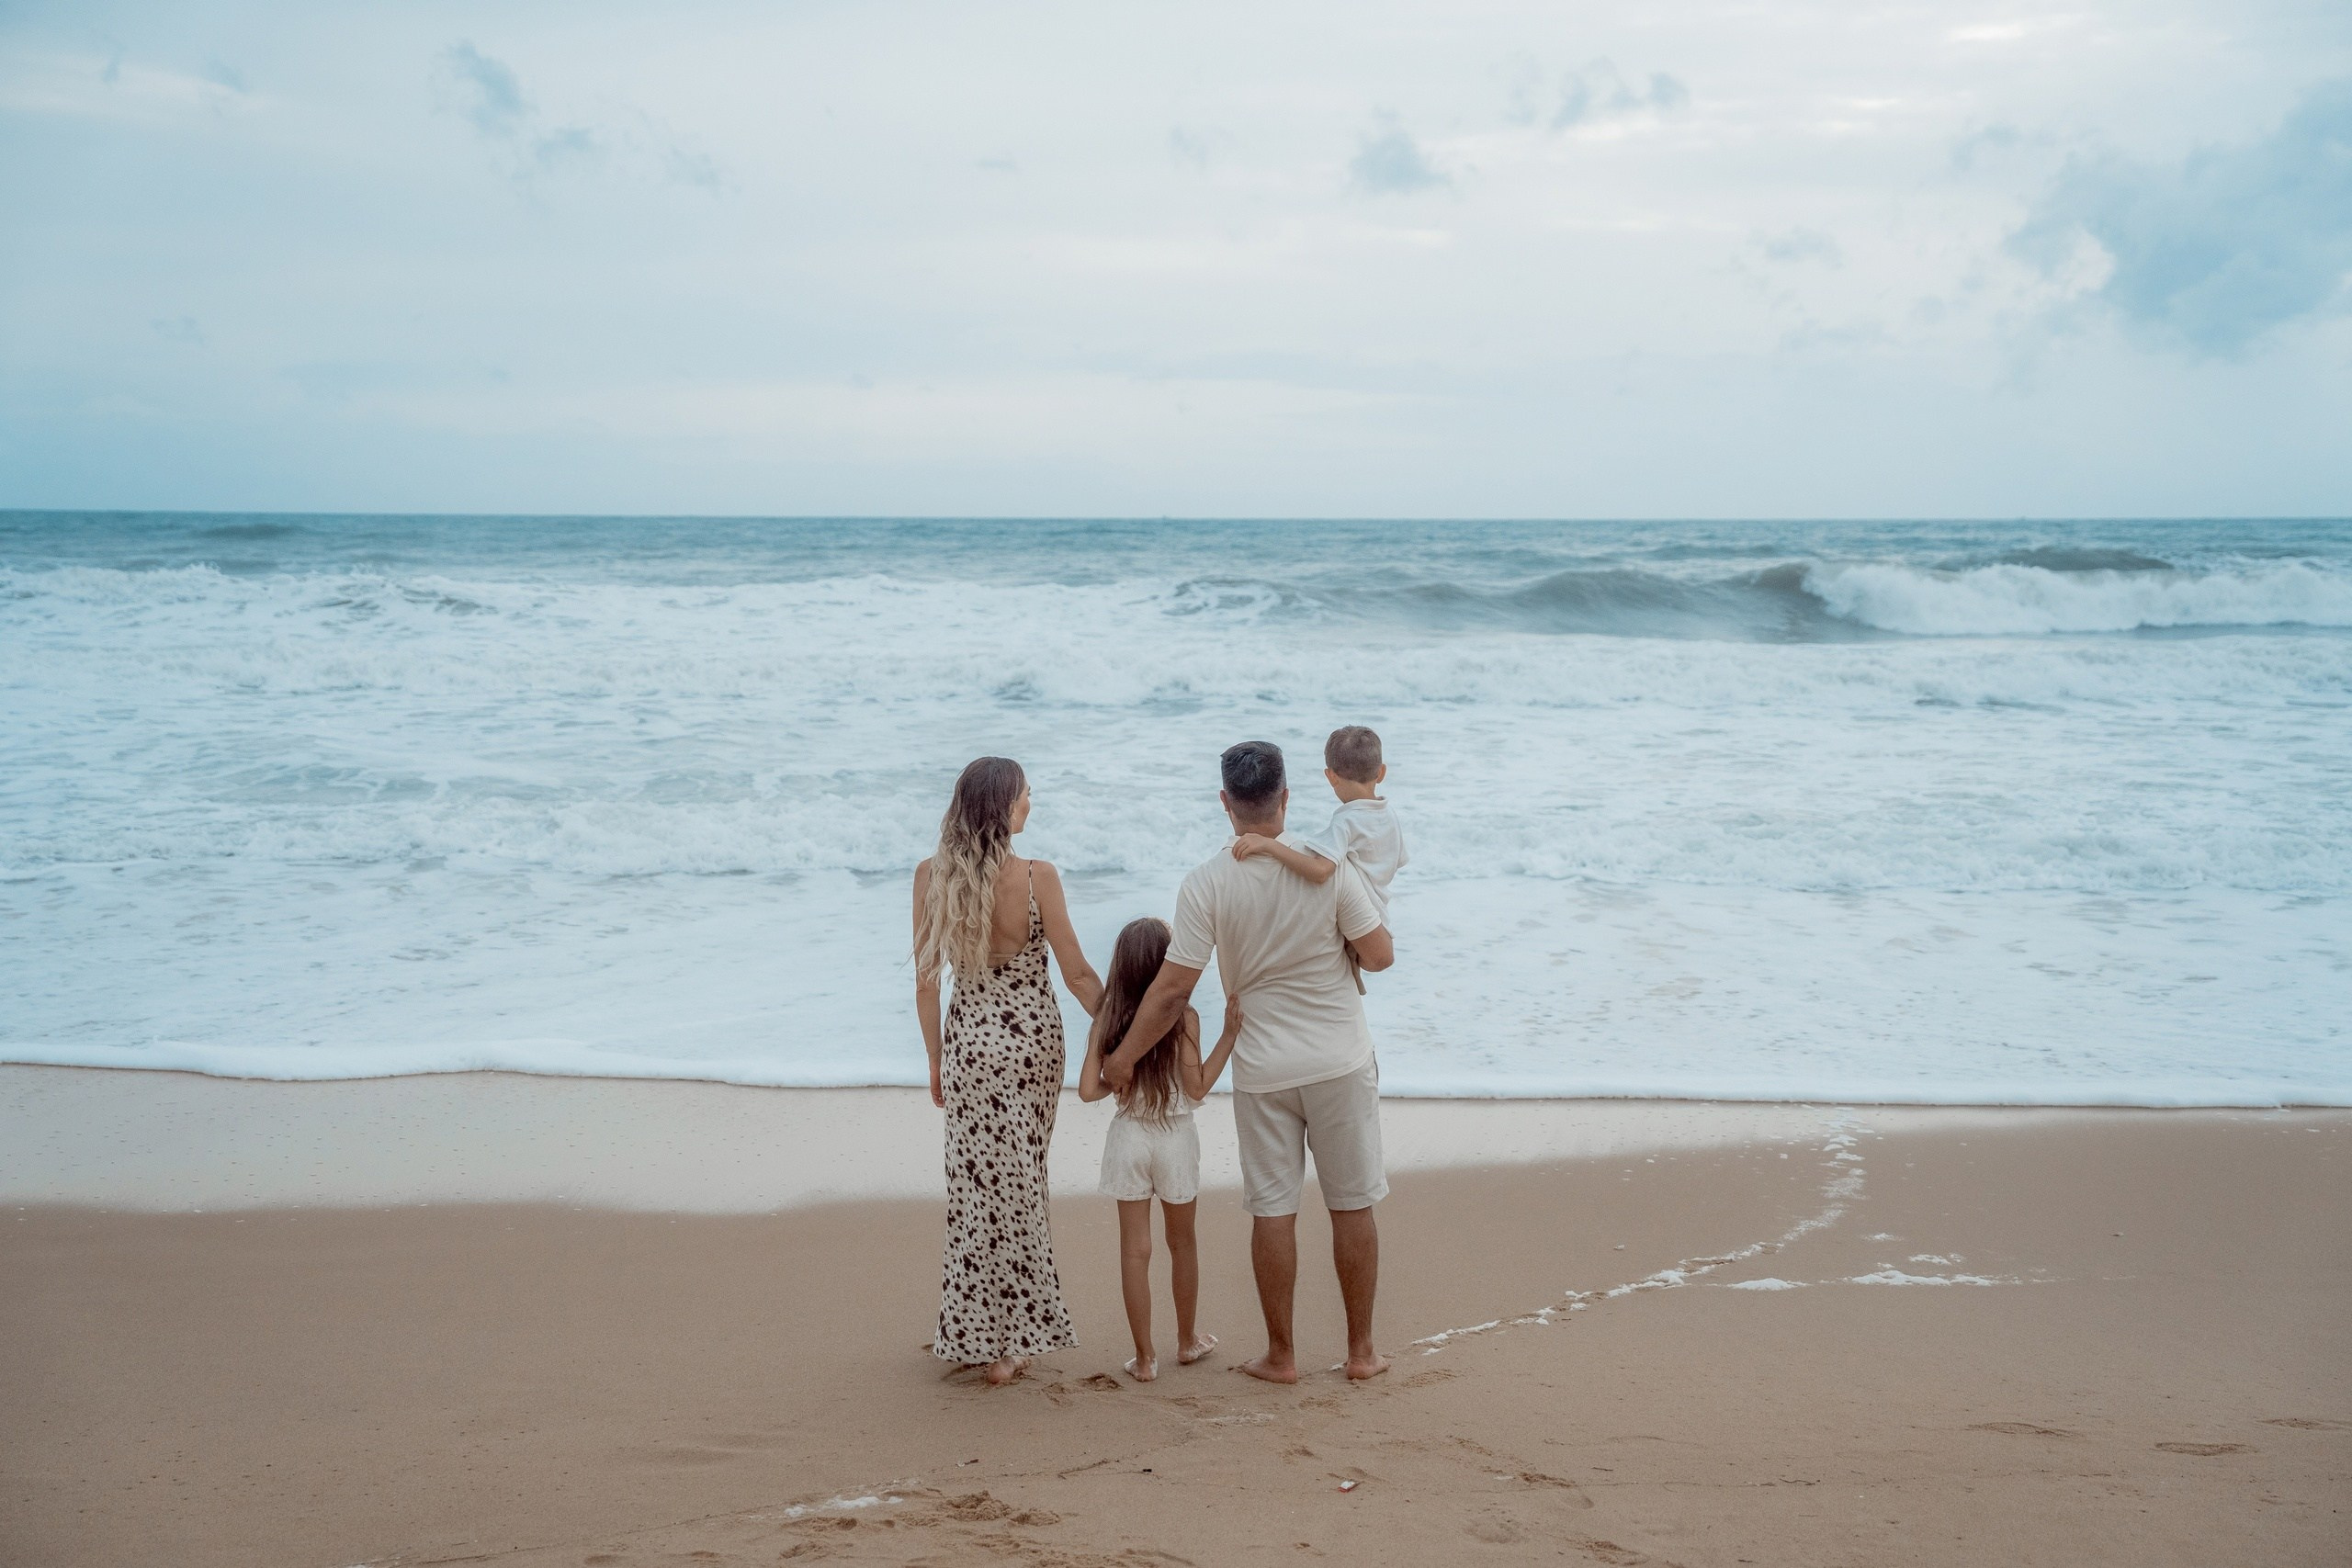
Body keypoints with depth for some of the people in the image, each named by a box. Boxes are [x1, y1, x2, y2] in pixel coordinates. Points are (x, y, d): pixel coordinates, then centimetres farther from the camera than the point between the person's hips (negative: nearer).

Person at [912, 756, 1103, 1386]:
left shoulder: (931, 876, -7)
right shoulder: (1037, 877, -13)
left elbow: (927, 980, -1)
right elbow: (1077, 974, -9)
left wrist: (935, 1061, 11)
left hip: (969, 1040, 1)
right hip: (1034, 1038, -1)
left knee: (981, 1186, 9)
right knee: (1021, 1183, 12)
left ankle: (981, 1335, 14)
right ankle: (1012, 1338, 20)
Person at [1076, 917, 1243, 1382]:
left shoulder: (1107, 1019, -7)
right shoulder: (1184, 1019, -13)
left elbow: (1088, 1090, -8)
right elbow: (1198, 1087, -11)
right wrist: (1229, 1035, -10)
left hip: (1128, 1138, 1)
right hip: (1175, 1138, -1)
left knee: (1135, 1249, 6)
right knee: (1182, 1242, 18)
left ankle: (1144, 1357, 8)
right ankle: (1188, 1340, 32)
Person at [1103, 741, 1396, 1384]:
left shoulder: (1206, 884, -12)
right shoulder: (1326, 865, -11)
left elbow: (1173, 991, -11)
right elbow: (1380, 955, -8)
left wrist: (1124, 1057, 1)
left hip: (1263, 1069, 0)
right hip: (1342, 1063, 0)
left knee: (1272, 1211, 8)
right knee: (1352, 1205, 10)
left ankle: (1280, 1355, 16)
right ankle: (1361, 1349, 19)